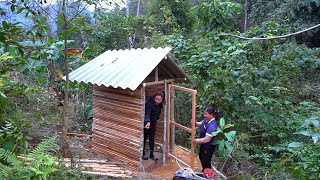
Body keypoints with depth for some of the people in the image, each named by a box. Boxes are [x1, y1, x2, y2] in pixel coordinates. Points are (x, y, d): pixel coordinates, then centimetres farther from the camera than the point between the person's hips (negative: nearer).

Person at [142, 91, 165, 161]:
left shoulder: (161, 104, -12)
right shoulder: (149, 102, -30)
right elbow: (147, 113, -40)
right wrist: (148, 122, -55)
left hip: (153, 121, 5)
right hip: (146, 121, -5)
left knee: (152, 137, 7)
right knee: (144, 137, 5)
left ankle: (151, 154, 16)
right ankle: (143, 153, 19)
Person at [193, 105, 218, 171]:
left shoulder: (212, 126, -35)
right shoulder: (206, 119, -8)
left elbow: (207, 139, -34)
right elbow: (200, 124, 11)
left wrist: (196, 141, -27)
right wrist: (195, 123, -11)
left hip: (208, 147, -10)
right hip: (203, 145, 10)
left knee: (206, 162, 9)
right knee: (201, 157, 28)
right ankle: (204, 171, 51)